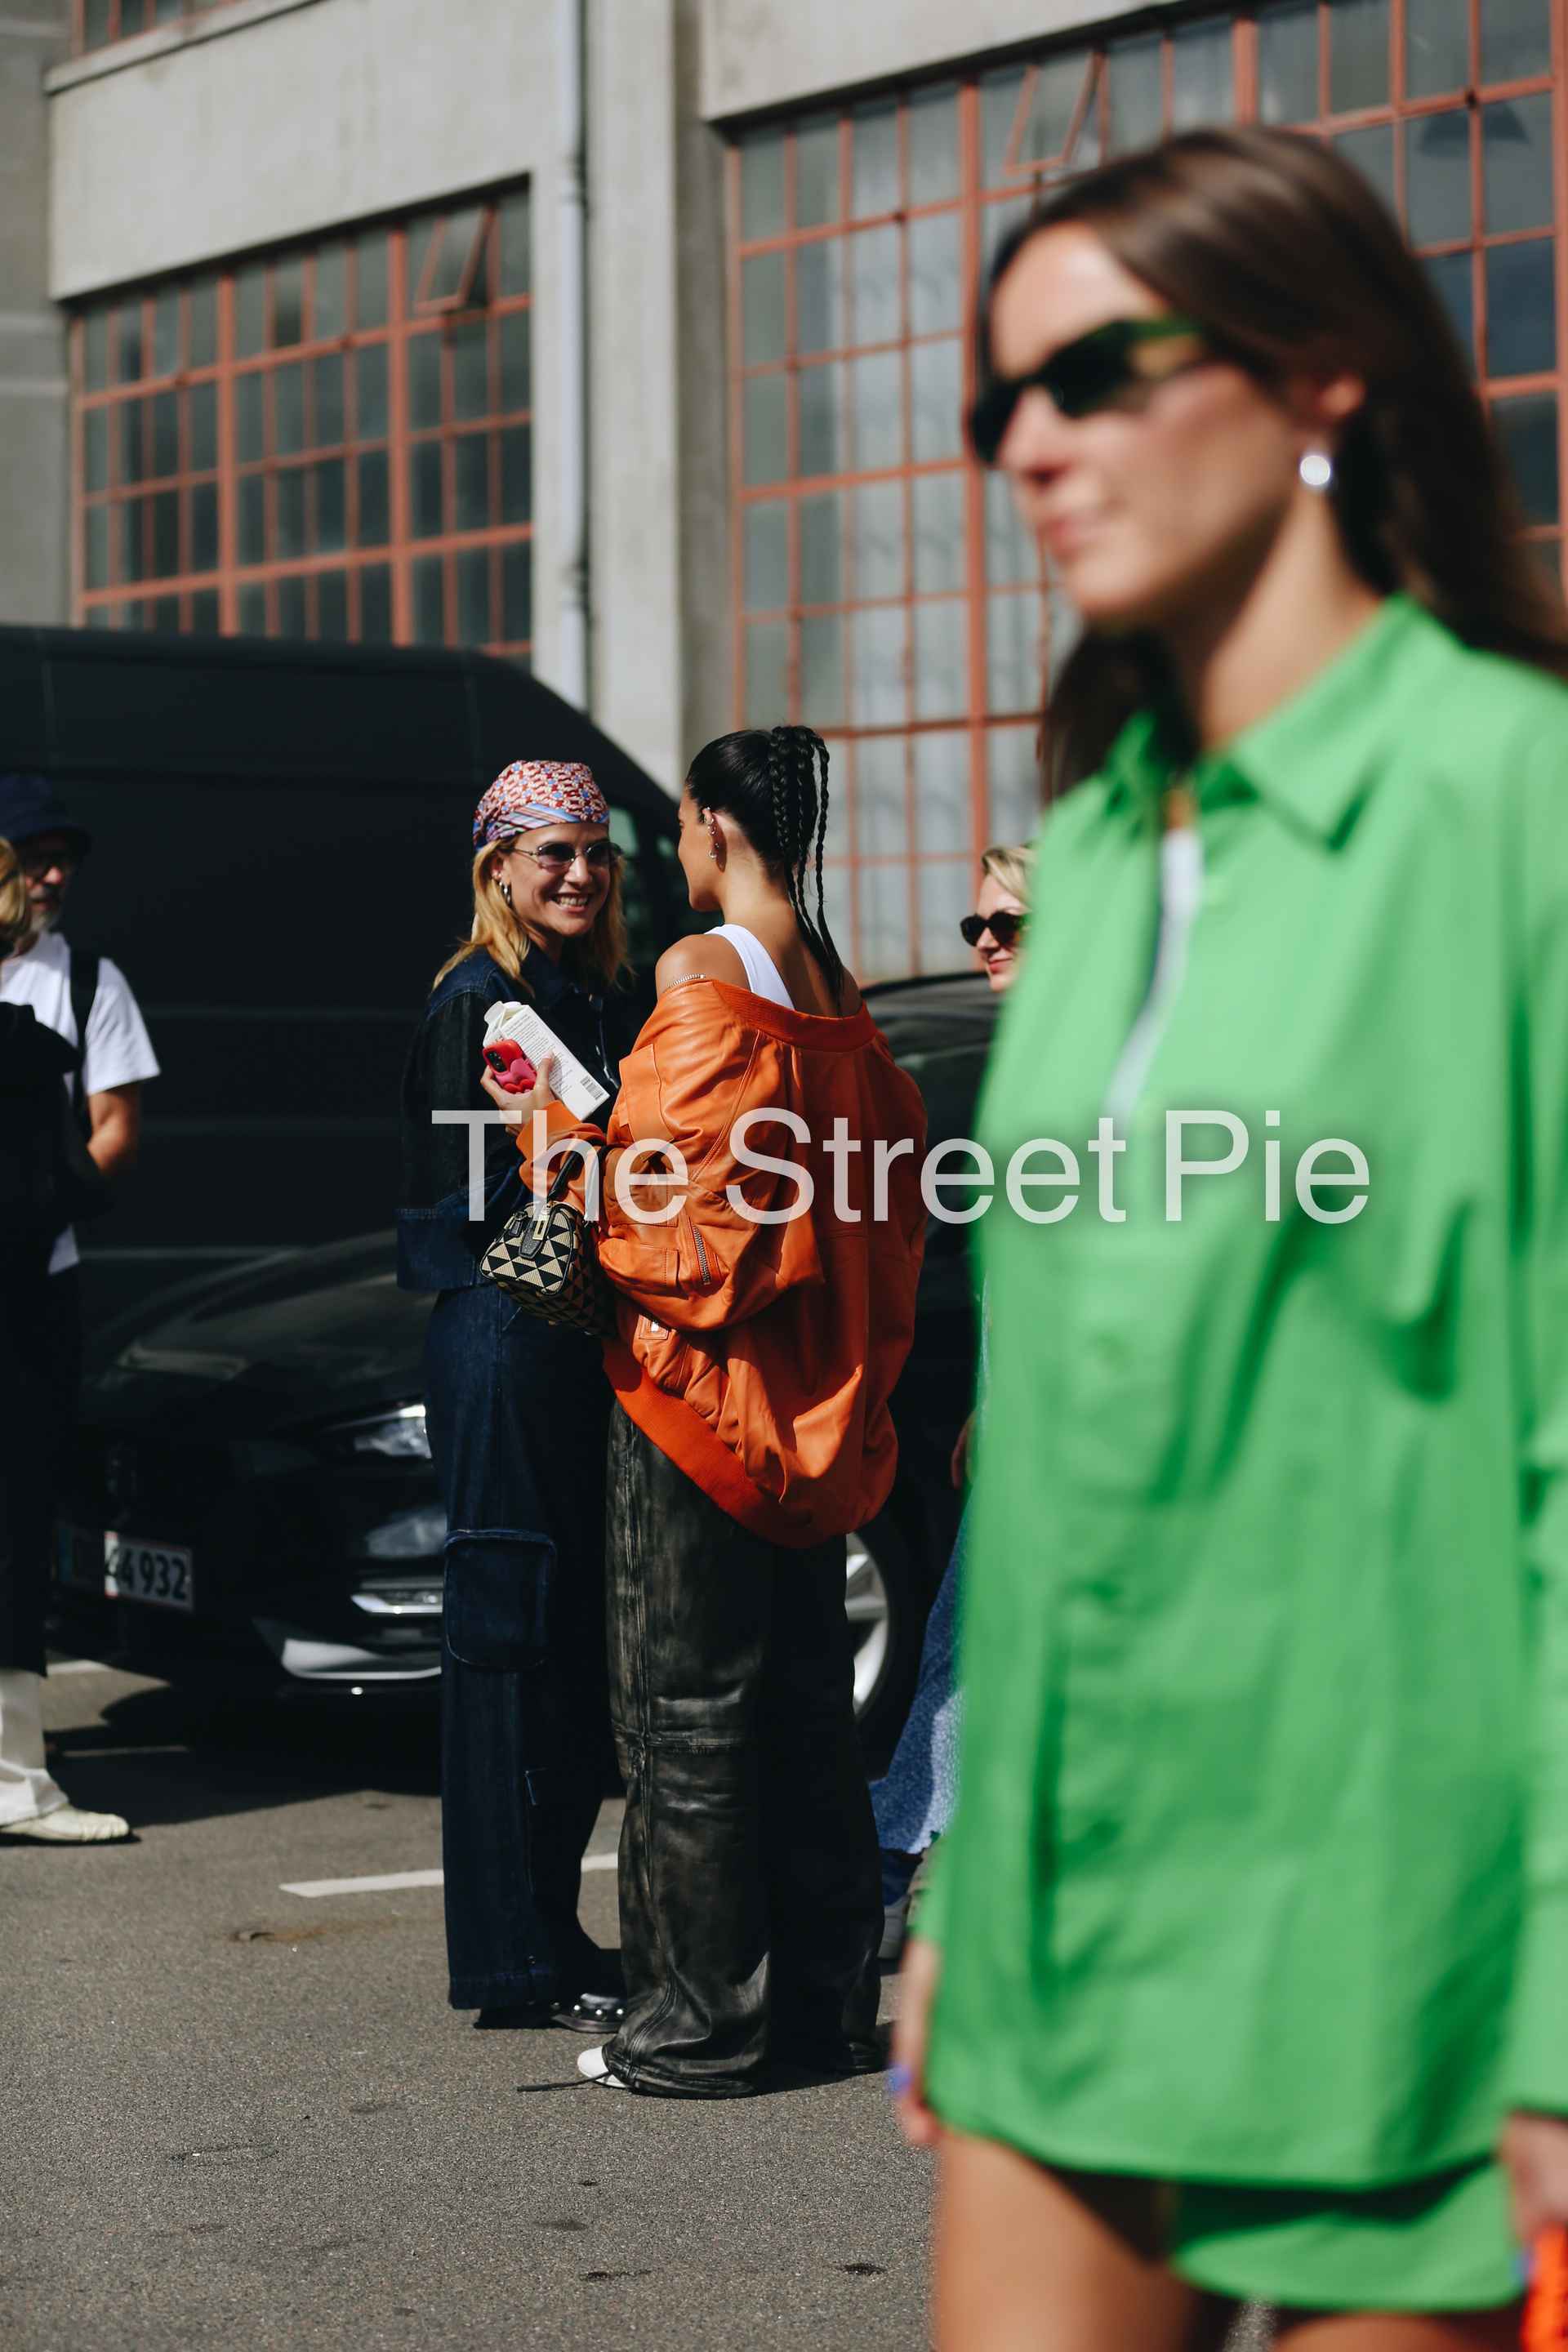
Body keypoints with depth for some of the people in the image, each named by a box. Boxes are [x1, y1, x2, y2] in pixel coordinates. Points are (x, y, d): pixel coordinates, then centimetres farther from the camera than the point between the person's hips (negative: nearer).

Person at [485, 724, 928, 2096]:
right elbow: (885, 1200, 14)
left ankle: (701, 2023, 2)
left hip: (701, 1392, -8)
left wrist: (566, 1145, -6)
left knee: (686, 1713, -2)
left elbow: (687, 1209, -17)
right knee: (805, 1699, 13)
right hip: (814, 1406, 8)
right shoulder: (838, 996, 10)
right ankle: (827, 2001, 18)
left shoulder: (704, 984, -13)